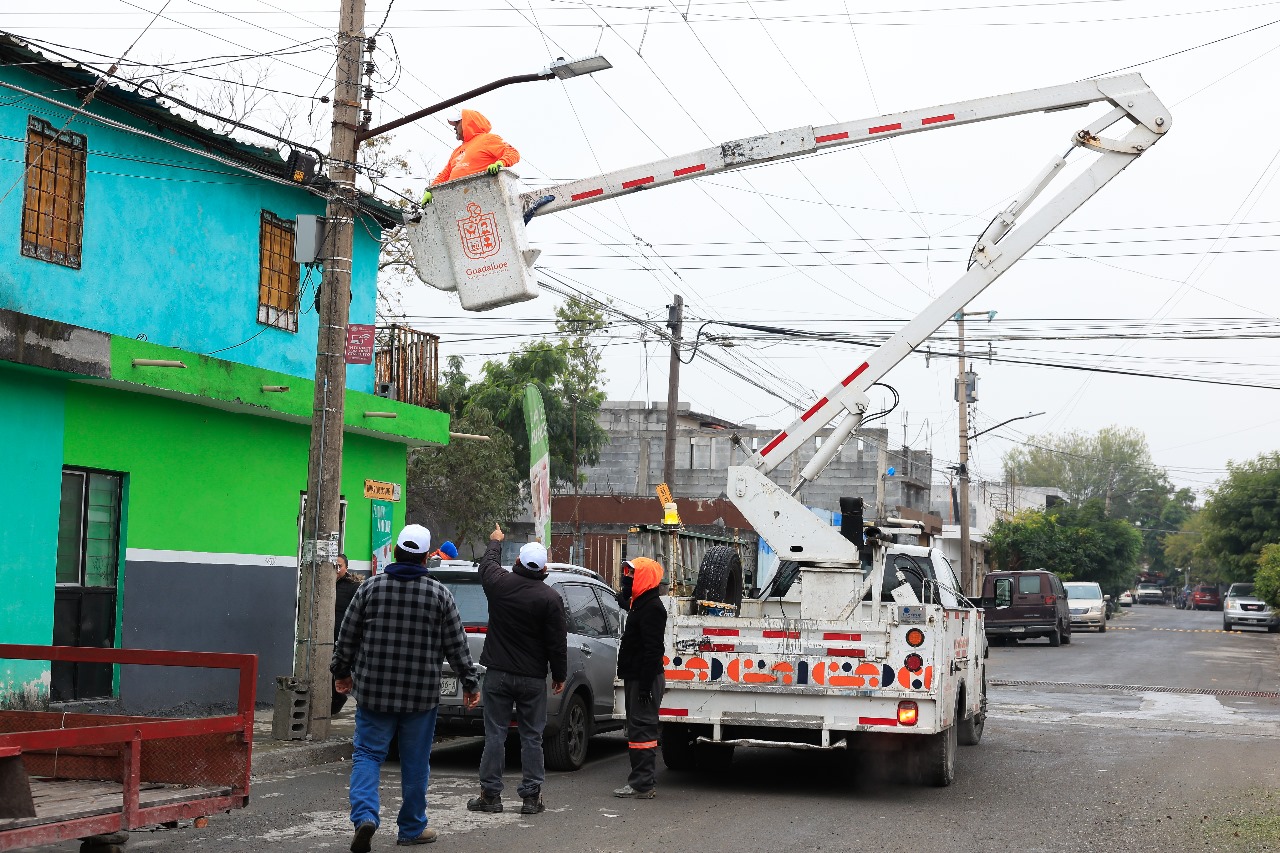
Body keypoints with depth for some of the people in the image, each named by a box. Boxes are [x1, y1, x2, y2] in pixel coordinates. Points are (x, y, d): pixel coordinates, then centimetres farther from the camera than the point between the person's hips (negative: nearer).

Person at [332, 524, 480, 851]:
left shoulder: (371, 587, -1)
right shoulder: (439, 594, -4)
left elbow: (347, 636, 5)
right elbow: (456, 645, 0)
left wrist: (342, 671, 20)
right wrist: (470, 683, 9)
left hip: (373, 690, 1)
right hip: (421, 695, 0)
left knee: (368, 754, 7)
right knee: (415, 763, 10)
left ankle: (364, 816, -13)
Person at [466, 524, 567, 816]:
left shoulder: (499, 583, -4)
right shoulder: (550, 598, -9)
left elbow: (487, 564, 22)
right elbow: (557, 643, -7)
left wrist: (495, 541, 41)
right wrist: (559, 676, 6)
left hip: (498, 674, 1)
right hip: (532, 678, -1)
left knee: (495, 734, 5)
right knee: (531, 737, 5)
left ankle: (490, 794, 7)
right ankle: (531, 796, 6)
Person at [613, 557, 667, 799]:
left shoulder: (651, 608, -16)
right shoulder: (641, 605, 18)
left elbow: (653, 650, -23)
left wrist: (646, 684, -25)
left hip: (644, 679, -11)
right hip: (636, 679, 11)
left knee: (641, 729, -10)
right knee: (638, 729, 14)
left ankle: (642, 784, -9)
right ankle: (644, 782, 20)